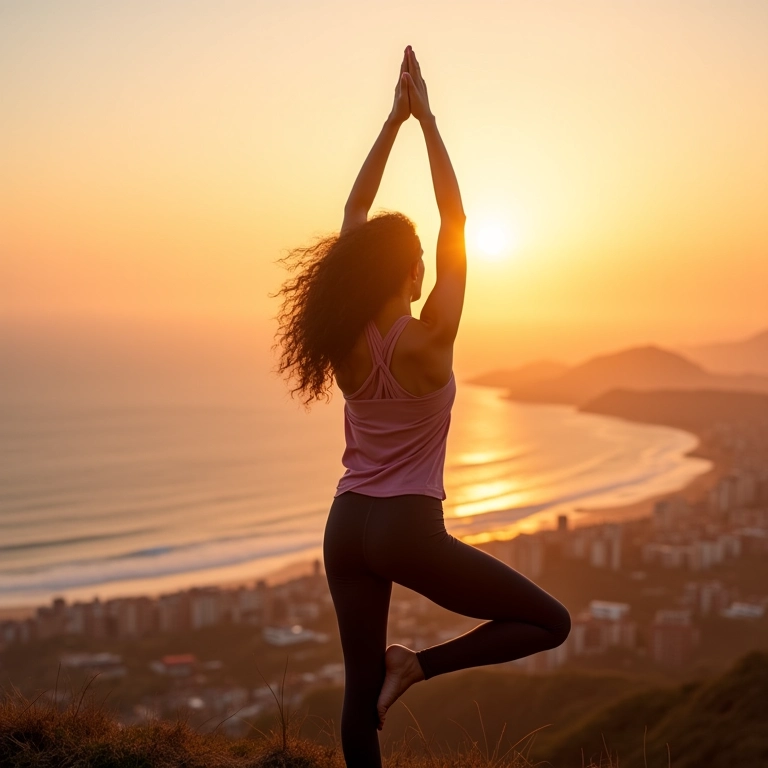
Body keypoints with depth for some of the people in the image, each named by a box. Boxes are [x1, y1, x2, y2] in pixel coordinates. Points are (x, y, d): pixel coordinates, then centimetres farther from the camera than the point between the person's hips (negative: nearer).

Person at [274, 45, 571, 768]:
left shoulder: (344, 339, -2)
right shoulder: (428, 340, -16)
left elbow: (354, 212, 5)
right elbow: (454, 220, -10)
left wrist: (393, 119, 6)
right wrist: (425, 118, -5)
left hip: (346, 527, 6)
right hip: (409, 530, -6)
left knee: (361, 686, 14)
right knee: (550, 622, 6)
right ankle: (420, 663, -3)